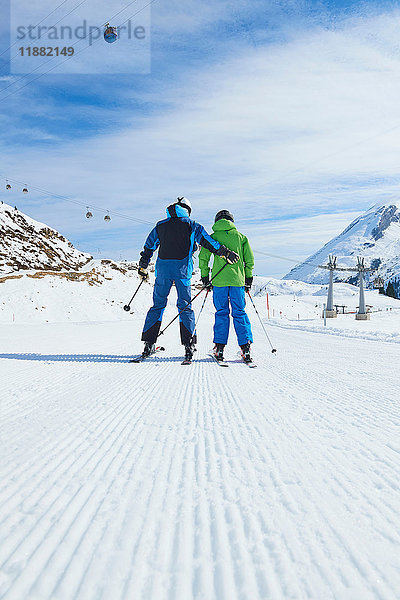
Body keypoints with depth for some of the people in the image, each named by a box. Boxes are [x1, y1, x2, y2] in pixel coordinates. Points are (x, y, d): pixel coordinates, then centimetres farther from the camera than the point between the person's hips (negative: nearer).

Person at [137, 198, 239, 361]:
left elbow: (148, 248, 21)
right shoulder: (191, 225, 9)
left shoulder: (160, 225, 17)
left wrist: (143, 268, 29)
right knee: (185, 306, 4)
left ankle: (149, 343, 7)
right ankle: (189, 345, -3)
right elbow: (207, 241, -3)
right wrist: (225, 253, -4)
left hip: (163, 268, 2)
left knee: (158, 304, 11)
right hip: (182, 269, -2)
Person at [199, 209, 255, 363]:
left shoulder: (213, 237, 6)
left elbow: (203, 258, 0)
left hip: (219, 281, -1)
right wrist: (248, 279, 15)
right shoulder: (241, 237, 10)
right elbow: (249, 259, 7)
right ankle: (245, 347, -2)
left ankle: (219, 348, 3)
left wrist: (205, 277, 9)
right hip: (237, 280, 1)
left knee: (221, 313, 7)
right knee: (239, 313, 5)